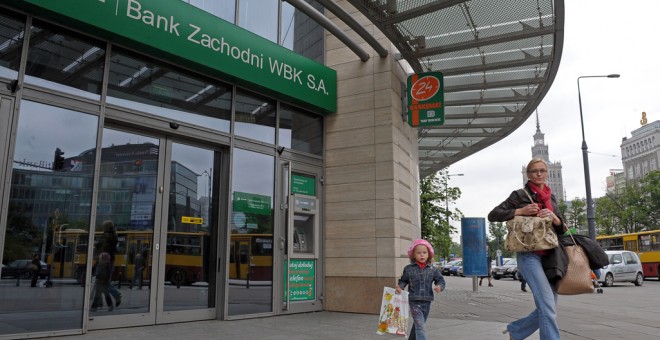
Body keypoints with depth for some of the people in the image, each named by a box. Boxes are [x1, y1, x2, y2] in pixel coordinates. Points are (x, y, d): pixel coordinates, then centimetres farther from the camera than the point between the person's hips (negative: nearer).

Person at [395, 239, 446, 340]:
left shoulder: (433, 269, 1)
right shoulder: (409, 269, -2)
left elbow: (440, 280, 3)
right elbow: (403, 281, 7)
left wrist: (439, 287, -18)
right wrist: (400, 287, -13)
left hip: (427, 301, 3)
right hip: (414, 301, -3)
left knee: (418, 324, 18)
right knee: (419, 324, -13)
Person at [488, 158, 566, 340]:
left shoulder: (551, 197, 16)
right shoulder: (520, 195, -1)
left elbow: (561, 228, 14)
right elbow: (493, 215, -6)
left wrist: (553, 216, -8)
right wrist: (521, 211, -16)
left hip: (551, 256, 7)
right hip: (530, 255, -6)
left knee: (548, 308, 8)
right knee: (547, 304, -16)